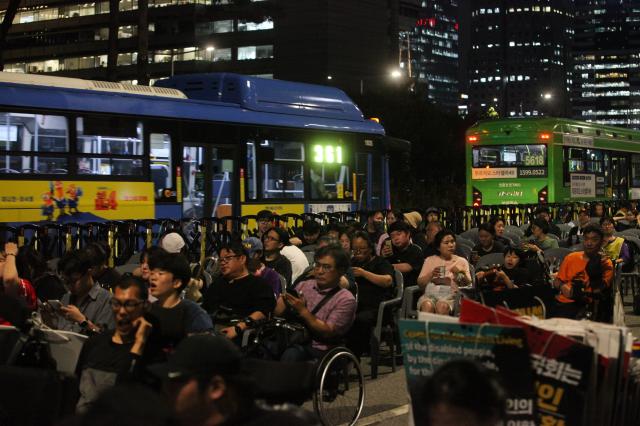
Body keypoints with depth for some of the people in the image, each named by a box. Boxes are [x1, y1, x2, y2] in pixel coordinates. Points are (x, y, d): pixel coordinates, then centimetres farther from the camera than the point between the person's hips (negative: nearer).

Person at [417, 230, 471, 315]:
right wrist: (431, 274, -3)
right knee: (427, 306, -36)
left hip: (449, 295, -1)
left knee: (442, 306, -37)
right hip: (430, 293, 1)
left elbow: (468, 284, 11)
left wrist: (461, 273, -7)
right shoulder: (430, 260, 23)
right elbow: (420, 283, 14)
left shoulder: (461, 261, 21)